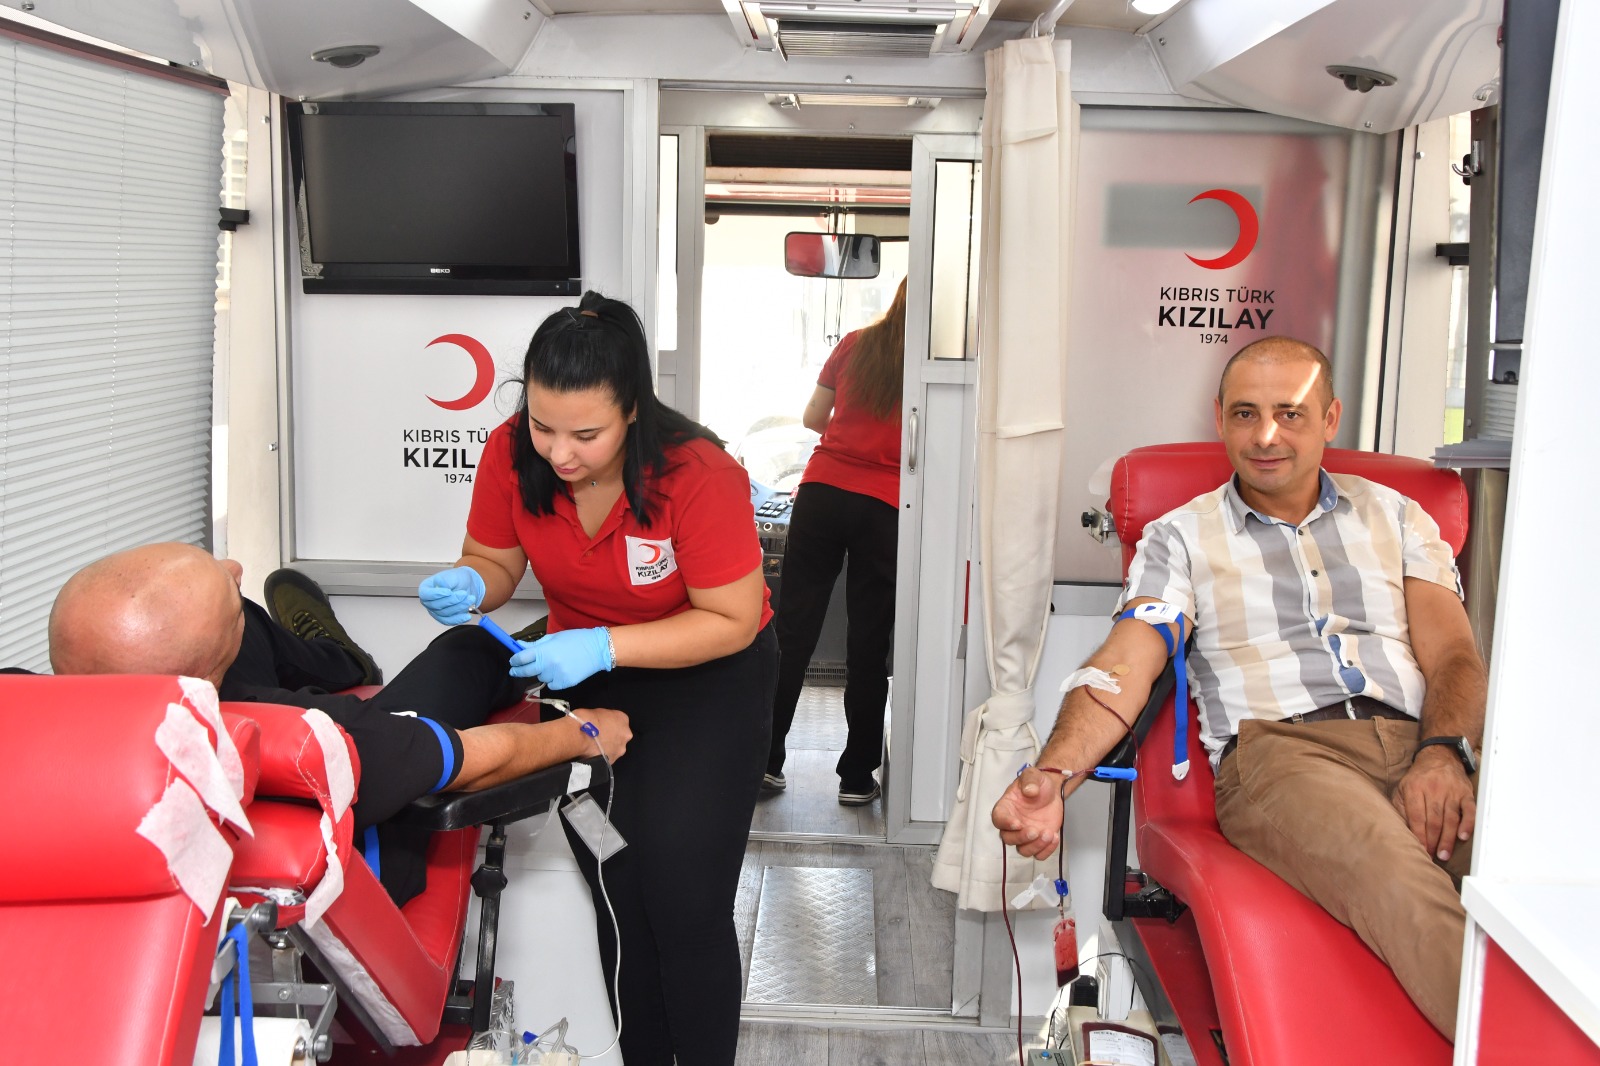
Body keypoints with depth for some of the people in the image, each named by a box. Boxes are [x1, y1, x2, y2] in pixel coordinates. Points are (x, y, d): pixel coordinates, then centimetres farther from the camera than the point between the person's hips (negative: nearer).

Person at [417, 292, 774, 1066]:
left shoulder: (698, 475, -30)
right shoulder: (511, 455, -17)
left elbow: (733, 620, -24)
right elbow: (494, 562, -2)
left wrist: (603, 646, -34)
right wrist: (465, 585, -26)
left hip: (708, 679, -4)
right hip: (589, 679, 4)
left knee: (684, 905, -5)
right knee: (617, 898, 11)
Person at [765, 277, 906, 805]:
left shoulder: (855, 344, 9)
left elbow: (812, 417, 16)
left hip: (821, 491, 2)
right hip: (883, 507, -2)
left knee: (792, 632, 7)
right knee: (868, 646, 6)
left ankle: (764, 760, 10)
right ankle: (857, 775, 13)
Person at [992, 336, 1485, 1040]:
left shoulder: (1395, 516, 25)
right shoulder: (1181, 536, 18)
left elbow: (1453, 656, 14)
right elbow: (1123, 666, 3)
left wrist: (1443, 752, -10)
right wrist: (1051, 776, -17)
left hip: (1423, 746, 3)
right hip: (1281, 748, -2)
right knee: (1399, 881, -38)